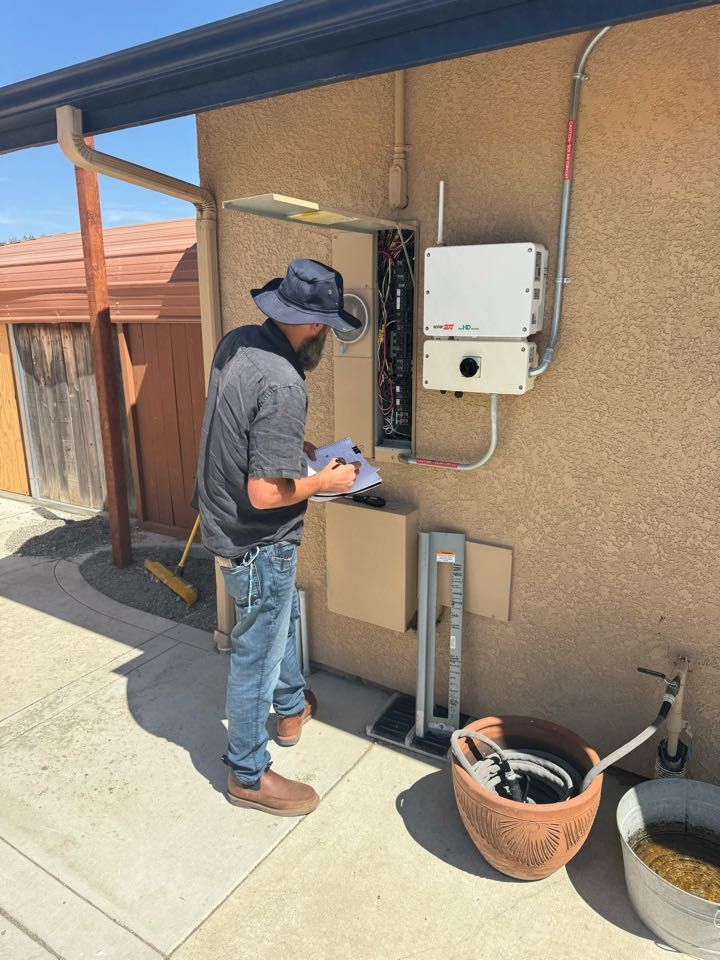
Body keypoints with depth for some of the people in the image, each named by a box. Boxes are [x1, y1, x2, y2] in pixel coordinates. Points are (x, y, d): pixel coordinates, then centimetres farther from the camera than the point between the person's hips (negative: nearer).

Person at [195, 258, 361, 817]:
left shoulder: (237, 342, -2)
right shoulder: (283, 387, -30)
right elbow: (265, 493, -30)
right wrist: (324, 482, -14)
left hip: (224, 520, 10)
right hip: (259, 545, -10)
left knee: (284, 616, 30)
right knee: (258, 656, 9)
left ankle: (292, 708, 53)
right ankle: (249, 775, 31)